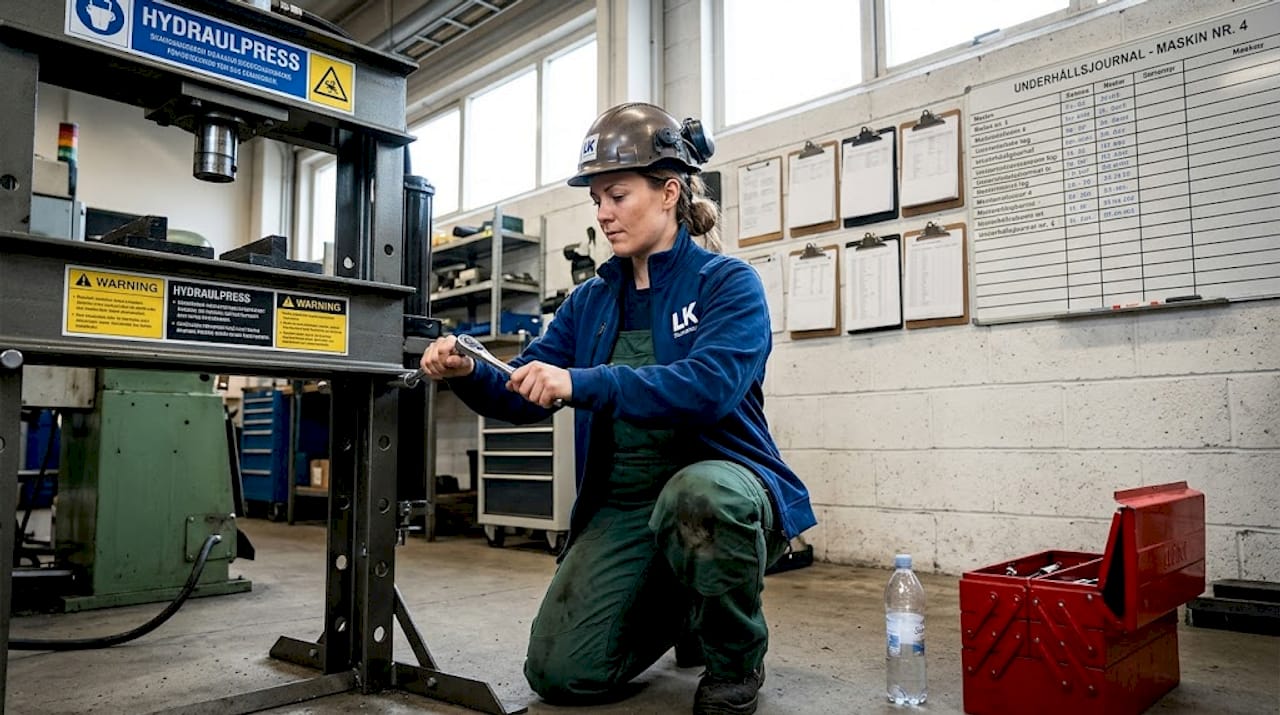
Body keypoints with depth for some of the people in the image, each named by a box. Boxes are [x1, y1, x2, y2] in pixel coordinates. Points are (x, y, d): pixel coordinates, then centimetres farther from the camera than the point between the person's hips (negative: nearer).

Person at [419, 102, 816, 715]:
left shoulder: (728, 283, -7)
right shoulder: (592, 301, 10)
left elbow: (708, 387, -25)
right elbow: (525, 396, 6)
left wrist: (581, 384, -33)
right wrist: (468, 374, -16)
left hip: (723, 477, -5)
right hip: (621, 505, 5)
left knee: (697, 495, -41)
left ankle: (736, 659, -8)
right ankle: (675, 609, 25)